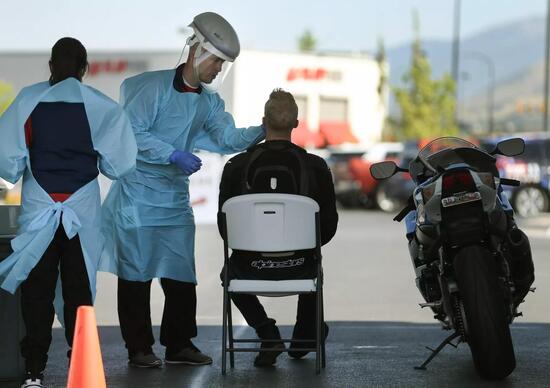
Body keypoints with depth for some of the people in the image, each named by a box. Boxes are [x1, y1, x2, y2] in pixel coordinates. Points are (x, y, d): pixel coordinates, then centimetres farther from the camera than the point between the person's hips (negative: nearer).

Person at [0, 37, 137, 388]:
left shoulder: (29, 101, -4)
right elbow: (119, 164, -2)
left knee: (37, 291, 6)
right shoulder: (103, 107, -3)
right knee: (79, 290, 10)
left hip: (38, 210, 0)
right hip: (83, 211, 0)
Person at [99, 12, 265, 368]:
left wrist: (264, 130, -14)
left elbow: (229, 138, 2)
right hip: (138, 194, -6)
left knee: (181, 274, 5)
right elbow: (132, 133, -16)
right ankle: (139, 348, 7)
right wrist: (175, 155, -22)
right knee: (137, 272, 0)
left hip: (176, 197, 6)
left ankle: (179, 344, 14)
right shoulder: (155, 86, -11)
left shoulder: (209, 102, 10)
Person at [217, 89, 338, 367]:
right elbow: (329, 225, -1)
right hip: (299, 269, 1)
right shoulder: (316, 167, -8)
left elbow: (224, 225, -1)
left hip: (251, 267, -1)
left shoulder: (237, 166, -8)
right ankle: (303, 337, 48)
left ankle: (266, 332, 13)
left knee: (230, 271, 35)